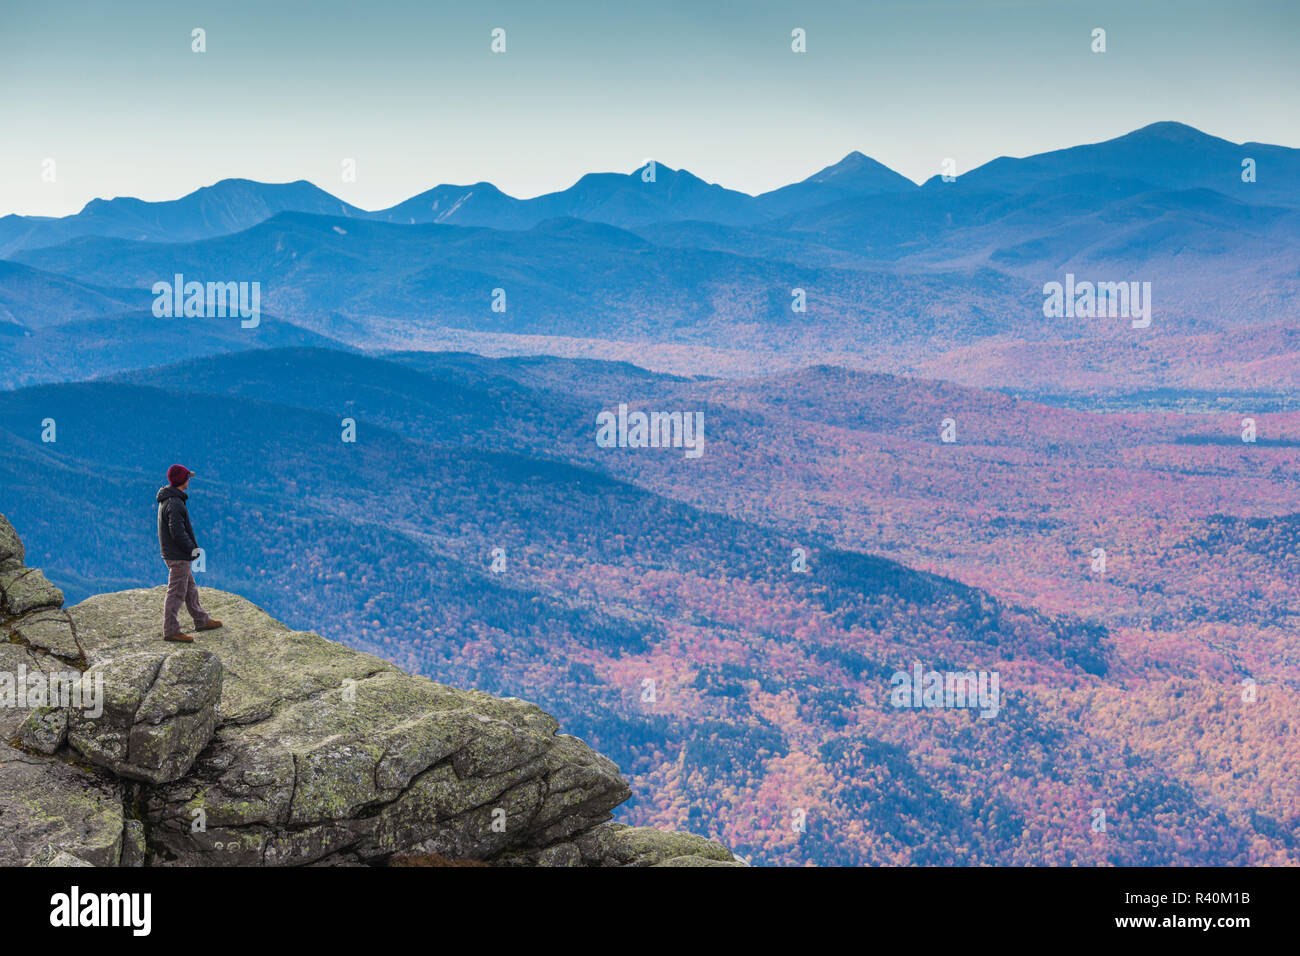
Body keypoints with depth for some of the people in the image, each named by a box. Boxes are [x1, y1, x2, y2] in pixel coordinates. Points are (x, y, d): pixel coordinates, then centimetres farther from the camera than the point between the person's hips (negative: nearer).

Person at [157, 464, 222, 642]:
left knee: (190, 588, 20)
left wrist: (191, 547, 13)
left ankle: (202, 621, 32)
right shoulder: (175, 504, -22)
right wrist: (192, 548, -16)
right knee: (176, 593, -4)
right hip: (178, 556, -10)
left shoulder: (166, 500, 10)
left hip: (173, 553, 10)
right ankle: (170, 631, 1)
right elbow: (178, 532, -26)